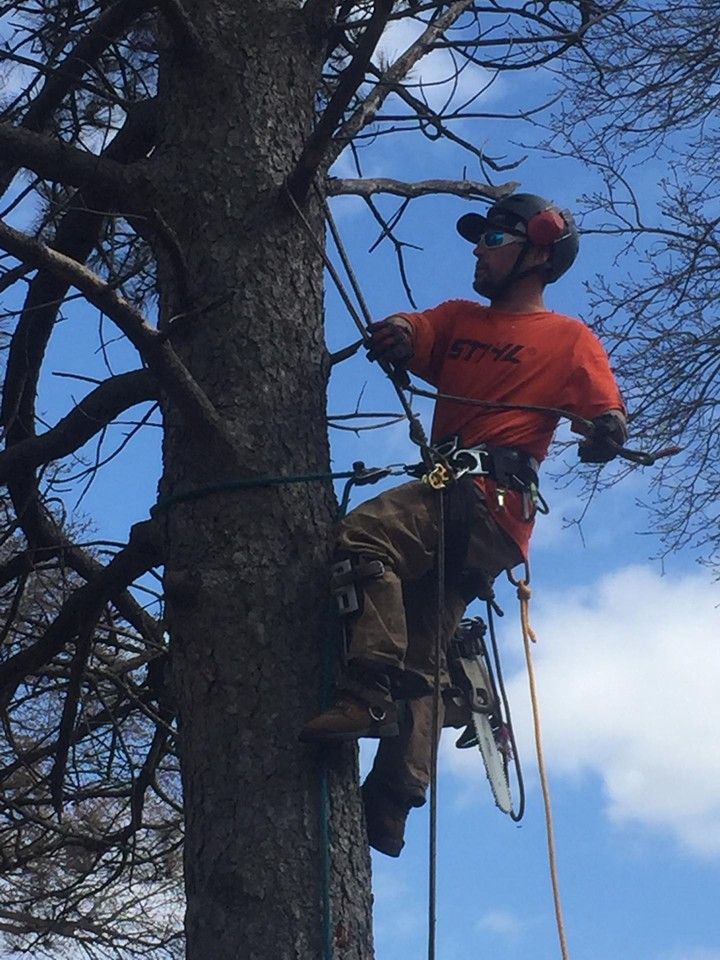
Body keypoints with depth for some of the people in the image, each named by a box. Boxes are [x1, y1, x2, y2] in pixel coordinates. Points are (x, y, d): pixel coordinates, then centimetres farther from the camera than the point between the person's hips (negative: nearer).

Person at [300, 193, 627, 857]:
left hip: (492, 499, -7)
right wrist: (395, 336, -16)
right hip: (445, 495, 7)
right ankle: (391, 806, 5)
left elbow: (609, 412, -1)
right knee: (420, 651, 4)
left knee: (364, 535, -31)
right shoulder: (458, 319, 27)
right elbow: (403, 336, 9)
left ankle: (369, 695, -35)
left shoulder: (571, 339, 10)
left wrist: (607, 433, -26)